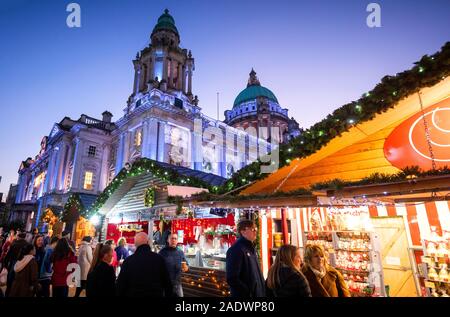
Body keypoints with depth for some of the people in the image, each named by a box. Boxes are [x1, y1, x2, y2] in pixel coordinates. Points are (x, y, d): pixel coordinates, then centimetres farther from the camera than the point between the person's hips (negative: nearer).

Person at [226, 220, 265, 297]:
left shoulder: (251, 248, 11)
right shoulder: (236, 249, -18)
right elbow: (232, 279, -24)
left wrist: (262, 288, 8)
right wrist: (248, 292, -20)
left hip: (258, 293, 9)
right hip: (245, 294, -9)